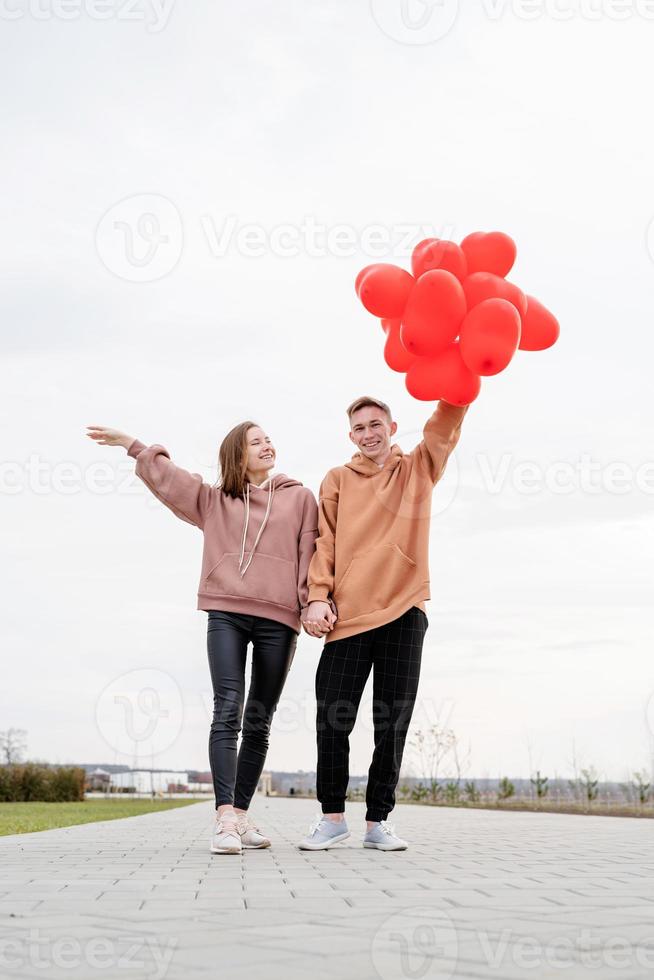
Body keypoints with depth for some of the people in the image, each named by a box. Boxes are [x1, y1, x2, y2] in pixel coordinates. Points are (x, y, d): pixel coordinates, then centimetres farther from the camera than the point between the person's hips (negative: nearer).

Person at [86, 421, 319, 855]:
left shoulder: (300, 497, 13)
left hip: (279, 619, 0)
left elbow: (310, 552, 7)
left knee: (258, 722, 5)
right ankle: (225, 818, -21)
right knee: (228, 711, -15)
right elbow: (167, 476, 21)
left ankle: (240, 815, 12)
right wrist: (131, 444, 17)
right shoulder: (214, 499, 18)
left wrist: (313, 603, -4)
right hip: (226, 614, 0)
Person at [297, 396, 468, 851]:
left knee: (393, 725, 3)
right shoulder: (338, 480, 13)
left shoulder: (419, 469, 14)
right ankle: (332, 816, 15)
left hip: (404, 613, 0)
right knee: (332, 720, 0)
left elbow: (448, 419, 1)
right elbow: (324, 543, 6)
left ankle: (378, 821, 13)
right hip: (347, 614, 0)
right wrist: (318, 597, -7)